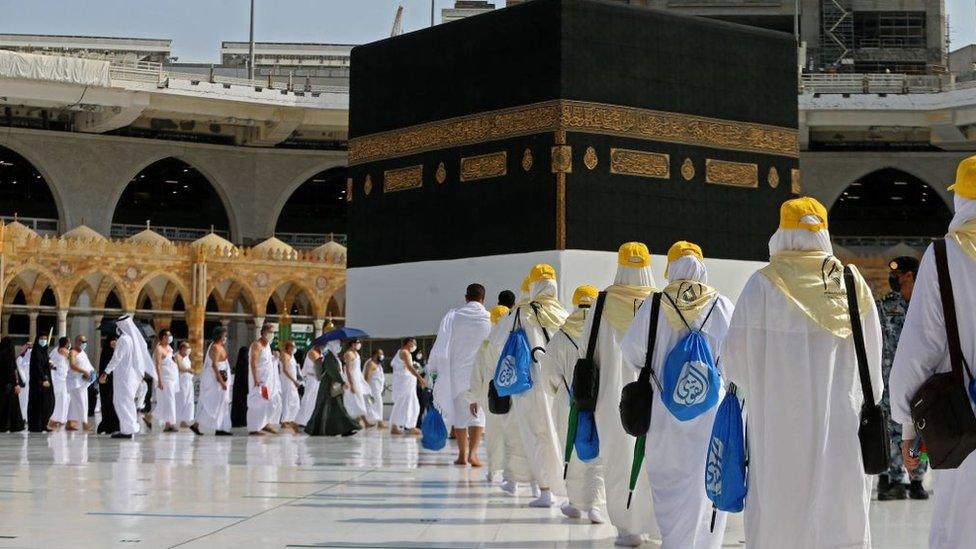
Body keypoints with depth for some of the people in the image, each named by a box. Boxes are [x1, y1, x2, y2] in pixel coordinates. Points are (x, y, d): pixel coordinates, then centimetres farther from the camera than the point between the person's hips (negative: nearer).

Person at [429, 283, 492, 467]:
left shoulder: (452, 317, -1)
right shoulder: (489, 319, -5)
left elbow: (440, 346, -1)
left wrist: (433, 369, 9)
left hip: (456, 371, 2)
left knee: (459, 412, 12)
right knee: (478, 413, 3)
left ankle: (462, 454, 14)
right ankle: (472, 452, -12)